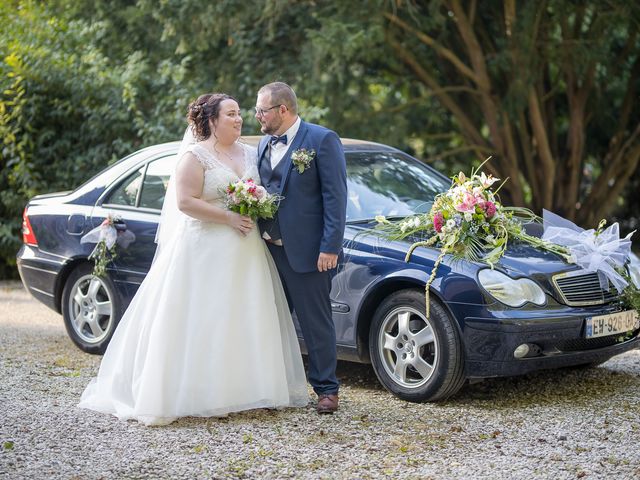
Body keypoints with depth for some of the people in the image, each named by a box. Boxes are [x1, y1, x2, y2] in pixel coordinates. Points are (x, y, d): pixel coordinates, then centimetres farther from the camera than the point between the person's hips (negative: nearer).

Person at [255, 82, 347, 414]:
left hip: (306, 250, -7)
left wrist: (330, 247, -17)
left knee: (315, 322, 1)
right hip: (269, 249, 7)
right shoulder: (264, 144, 13)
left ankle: (326, 389, 12)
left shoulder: (321, 140, -8)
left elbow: (335, 196, -12)